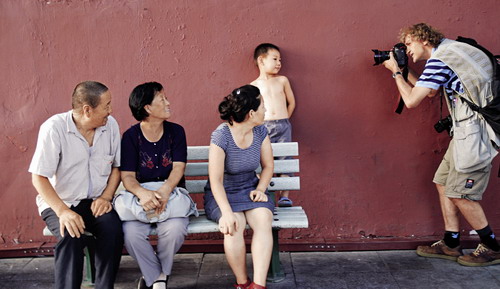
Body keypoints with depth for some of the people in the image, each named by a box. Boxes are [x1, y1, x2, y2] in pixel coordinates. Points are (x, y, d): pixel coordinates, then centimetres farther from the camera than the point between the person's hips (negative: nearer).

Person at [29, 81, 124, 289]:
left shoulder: (110, 125, -2)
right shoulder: (54, 128, -15)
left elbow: (116, 166, 8)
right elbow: (39, 177, -15)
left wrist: (106, 197, -8)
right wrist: (63, 211, -26)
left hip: (96, 202, 3)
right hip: (59, 203, -3)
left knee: (113, 229, -26)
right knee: (71, 236, -32)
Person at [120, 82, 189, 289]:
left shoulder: (176, 131, 4)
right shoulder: (131, 136, -1)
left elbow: (178, 167, -6)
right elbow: (127, 175, -8)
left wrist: (165, 191, -27)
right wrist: (142, 194, -31)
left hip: (172, 196, 1)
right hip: (141, 199, 0)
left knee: (174, 229, -31)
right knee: (131, 233, -30)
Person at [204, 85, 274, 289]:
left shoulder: (260, 131, -2)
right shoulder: (221, 136, -19)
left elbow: (268, 166, 11)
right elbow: (216, 181, -21)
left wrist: (260, 189, -8)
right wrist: (227, 213, -32)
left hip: (249, 189, 4)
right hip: (222, 194, -4)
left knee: (263, 220, -28)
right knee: (234, 226, -33)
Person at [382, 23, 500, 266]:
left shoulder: (438, 60, -14)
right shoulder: (447, 53, 17)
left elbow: (411, 100, -14)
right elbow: (430, 92, 27)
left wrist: (396, 72, 0)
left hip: (475, 131, -10)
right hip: (467, 130, 10)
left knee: (459, 193, -7)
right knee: (444, 184, 12)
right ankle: (450, 244, 18)